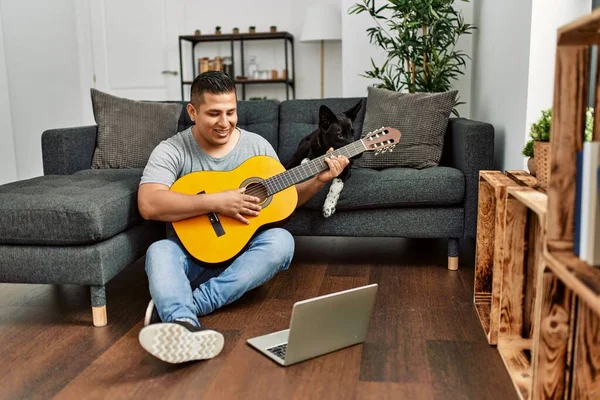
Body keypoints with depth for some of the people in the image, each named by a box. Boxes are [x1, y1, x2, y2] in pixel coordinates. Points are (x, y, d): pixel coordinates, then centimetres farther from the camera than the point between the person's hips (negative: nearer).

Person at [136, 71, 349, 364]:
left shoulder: (256, 145, 3)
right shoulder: (172, 150, -6)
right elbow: (148, 205, -22)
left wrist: (319, 180, -7)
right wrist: (216, 202, -26)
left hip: (242, 252, 2)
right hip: (191, 254, -2)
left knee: (281, 240, -29)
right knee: (159, 251, -32)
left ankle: (172, 310, -34)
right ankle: (185, 324, -61)